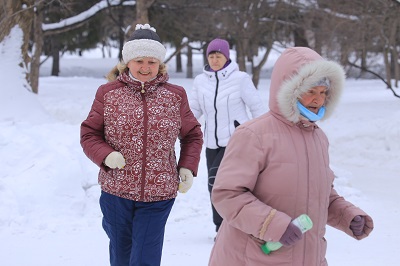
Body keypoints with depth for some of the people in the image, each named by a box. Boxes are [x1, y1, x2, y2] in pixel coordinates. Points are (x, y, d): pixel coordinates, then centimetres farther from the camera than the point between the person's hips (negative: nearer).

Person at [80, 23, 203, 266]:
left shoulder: (175, 96, 3)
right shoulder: (108, 93, 0)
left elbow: (193, 135, 13)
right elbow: (89, 134, 4)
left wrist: (188, 167, -2)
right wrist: (106, 155, -16)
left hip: (158, 194, -1)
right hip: (116, 192, 1)